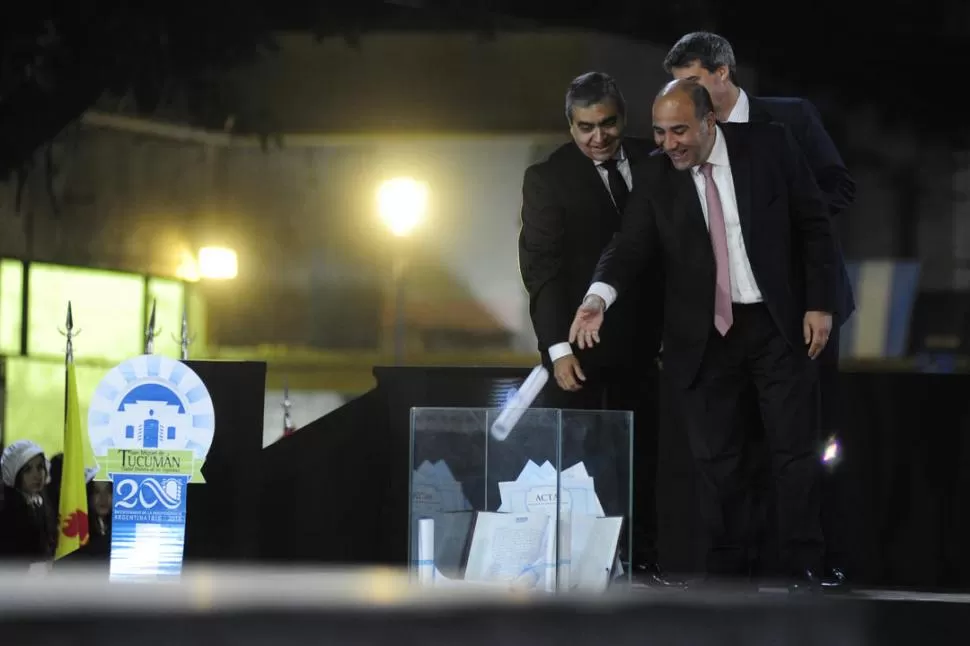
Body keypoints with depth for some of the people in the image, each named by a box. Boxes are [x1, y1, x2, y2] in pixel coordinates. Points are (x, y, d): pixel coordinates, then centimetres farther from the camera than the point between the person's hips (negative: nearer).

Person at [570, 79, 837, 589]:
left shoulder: (768, 146, -5)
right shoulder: (655, 176, -1)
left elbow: (814, 225, -1)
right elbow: (631, 245, -8)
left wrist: (820, 303, -6)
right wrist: (599, 296, -27)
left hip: (778, 323, -1)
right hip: (703, 334, 2)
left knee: (795, 448, 2)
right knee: (714, 456, 3)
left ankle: (803, 567, 9)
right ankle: (726, 570, 11)